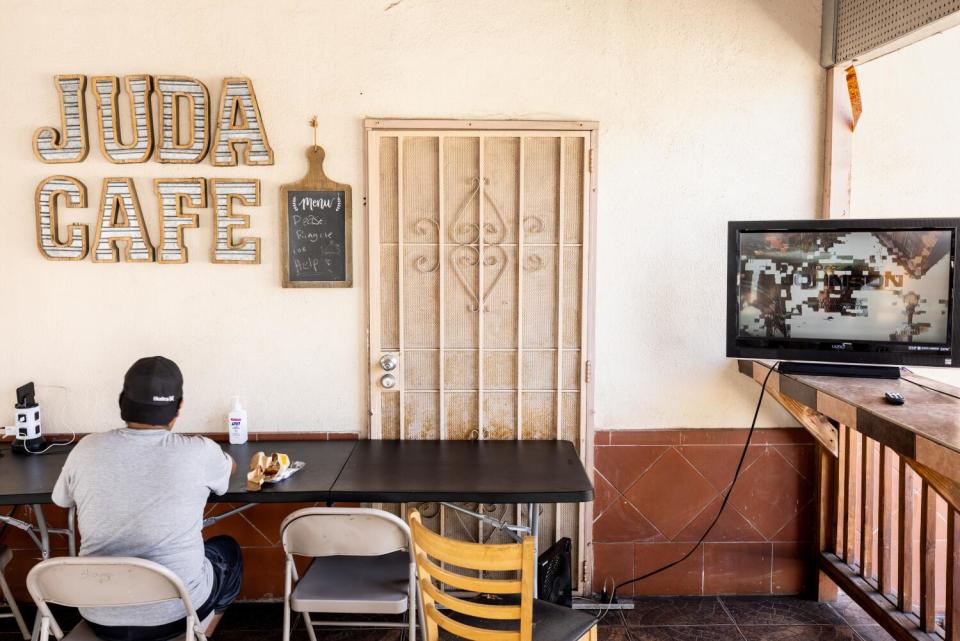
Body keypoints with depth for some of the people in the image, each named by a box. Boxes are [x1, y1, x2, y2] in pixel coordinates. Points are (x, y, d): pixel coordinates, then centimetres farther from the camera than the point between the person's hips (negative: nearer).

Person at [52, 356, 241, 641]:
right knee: (228, 550, 29)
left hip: (100, 615, 3)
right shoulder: (199, 452, -12)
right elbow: (230, 467, 13)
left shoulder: (87, 449, -7)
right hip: (177, 612, -3)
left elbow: (62, 499, 16)